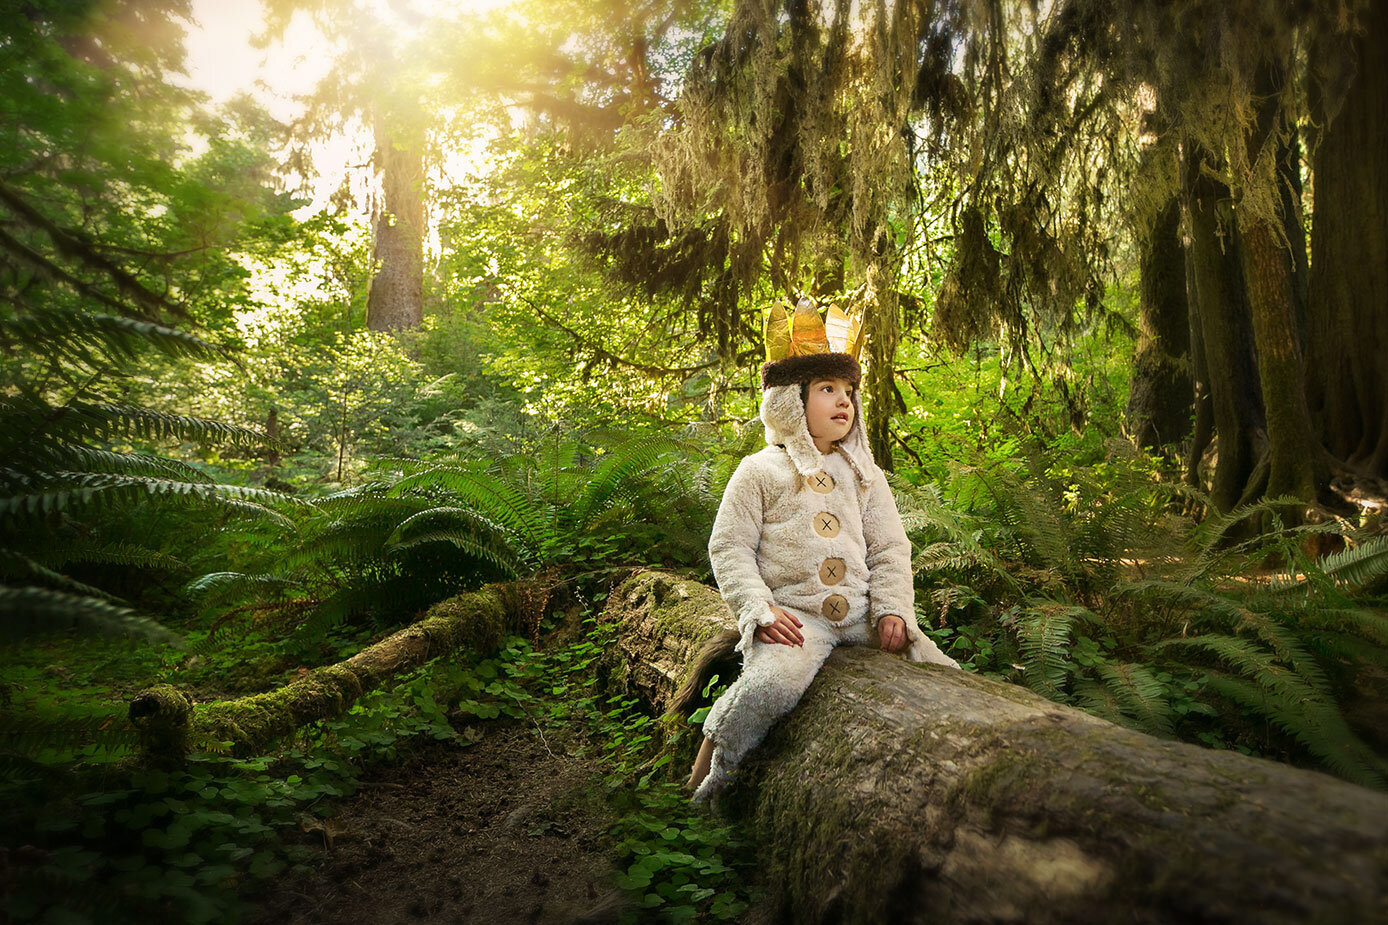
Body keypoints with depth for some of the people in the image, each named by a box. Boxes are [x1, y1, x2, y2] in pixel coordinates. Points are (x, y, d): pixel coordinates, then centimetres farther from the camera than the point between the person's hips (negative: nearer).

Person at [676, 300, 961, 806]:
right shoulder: (759, 471, 5)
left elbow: (890, 549, 15)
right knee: (776, 680, -33)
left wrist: (893, 608, -2)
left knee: (943, 673, -8)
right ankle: (711, 772, -8)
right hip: (793, 612, -5)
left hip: (861, 612, 5)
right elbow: (729, 548, -1)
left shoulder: (864, 474, 19)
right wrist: (759, 609, -15)